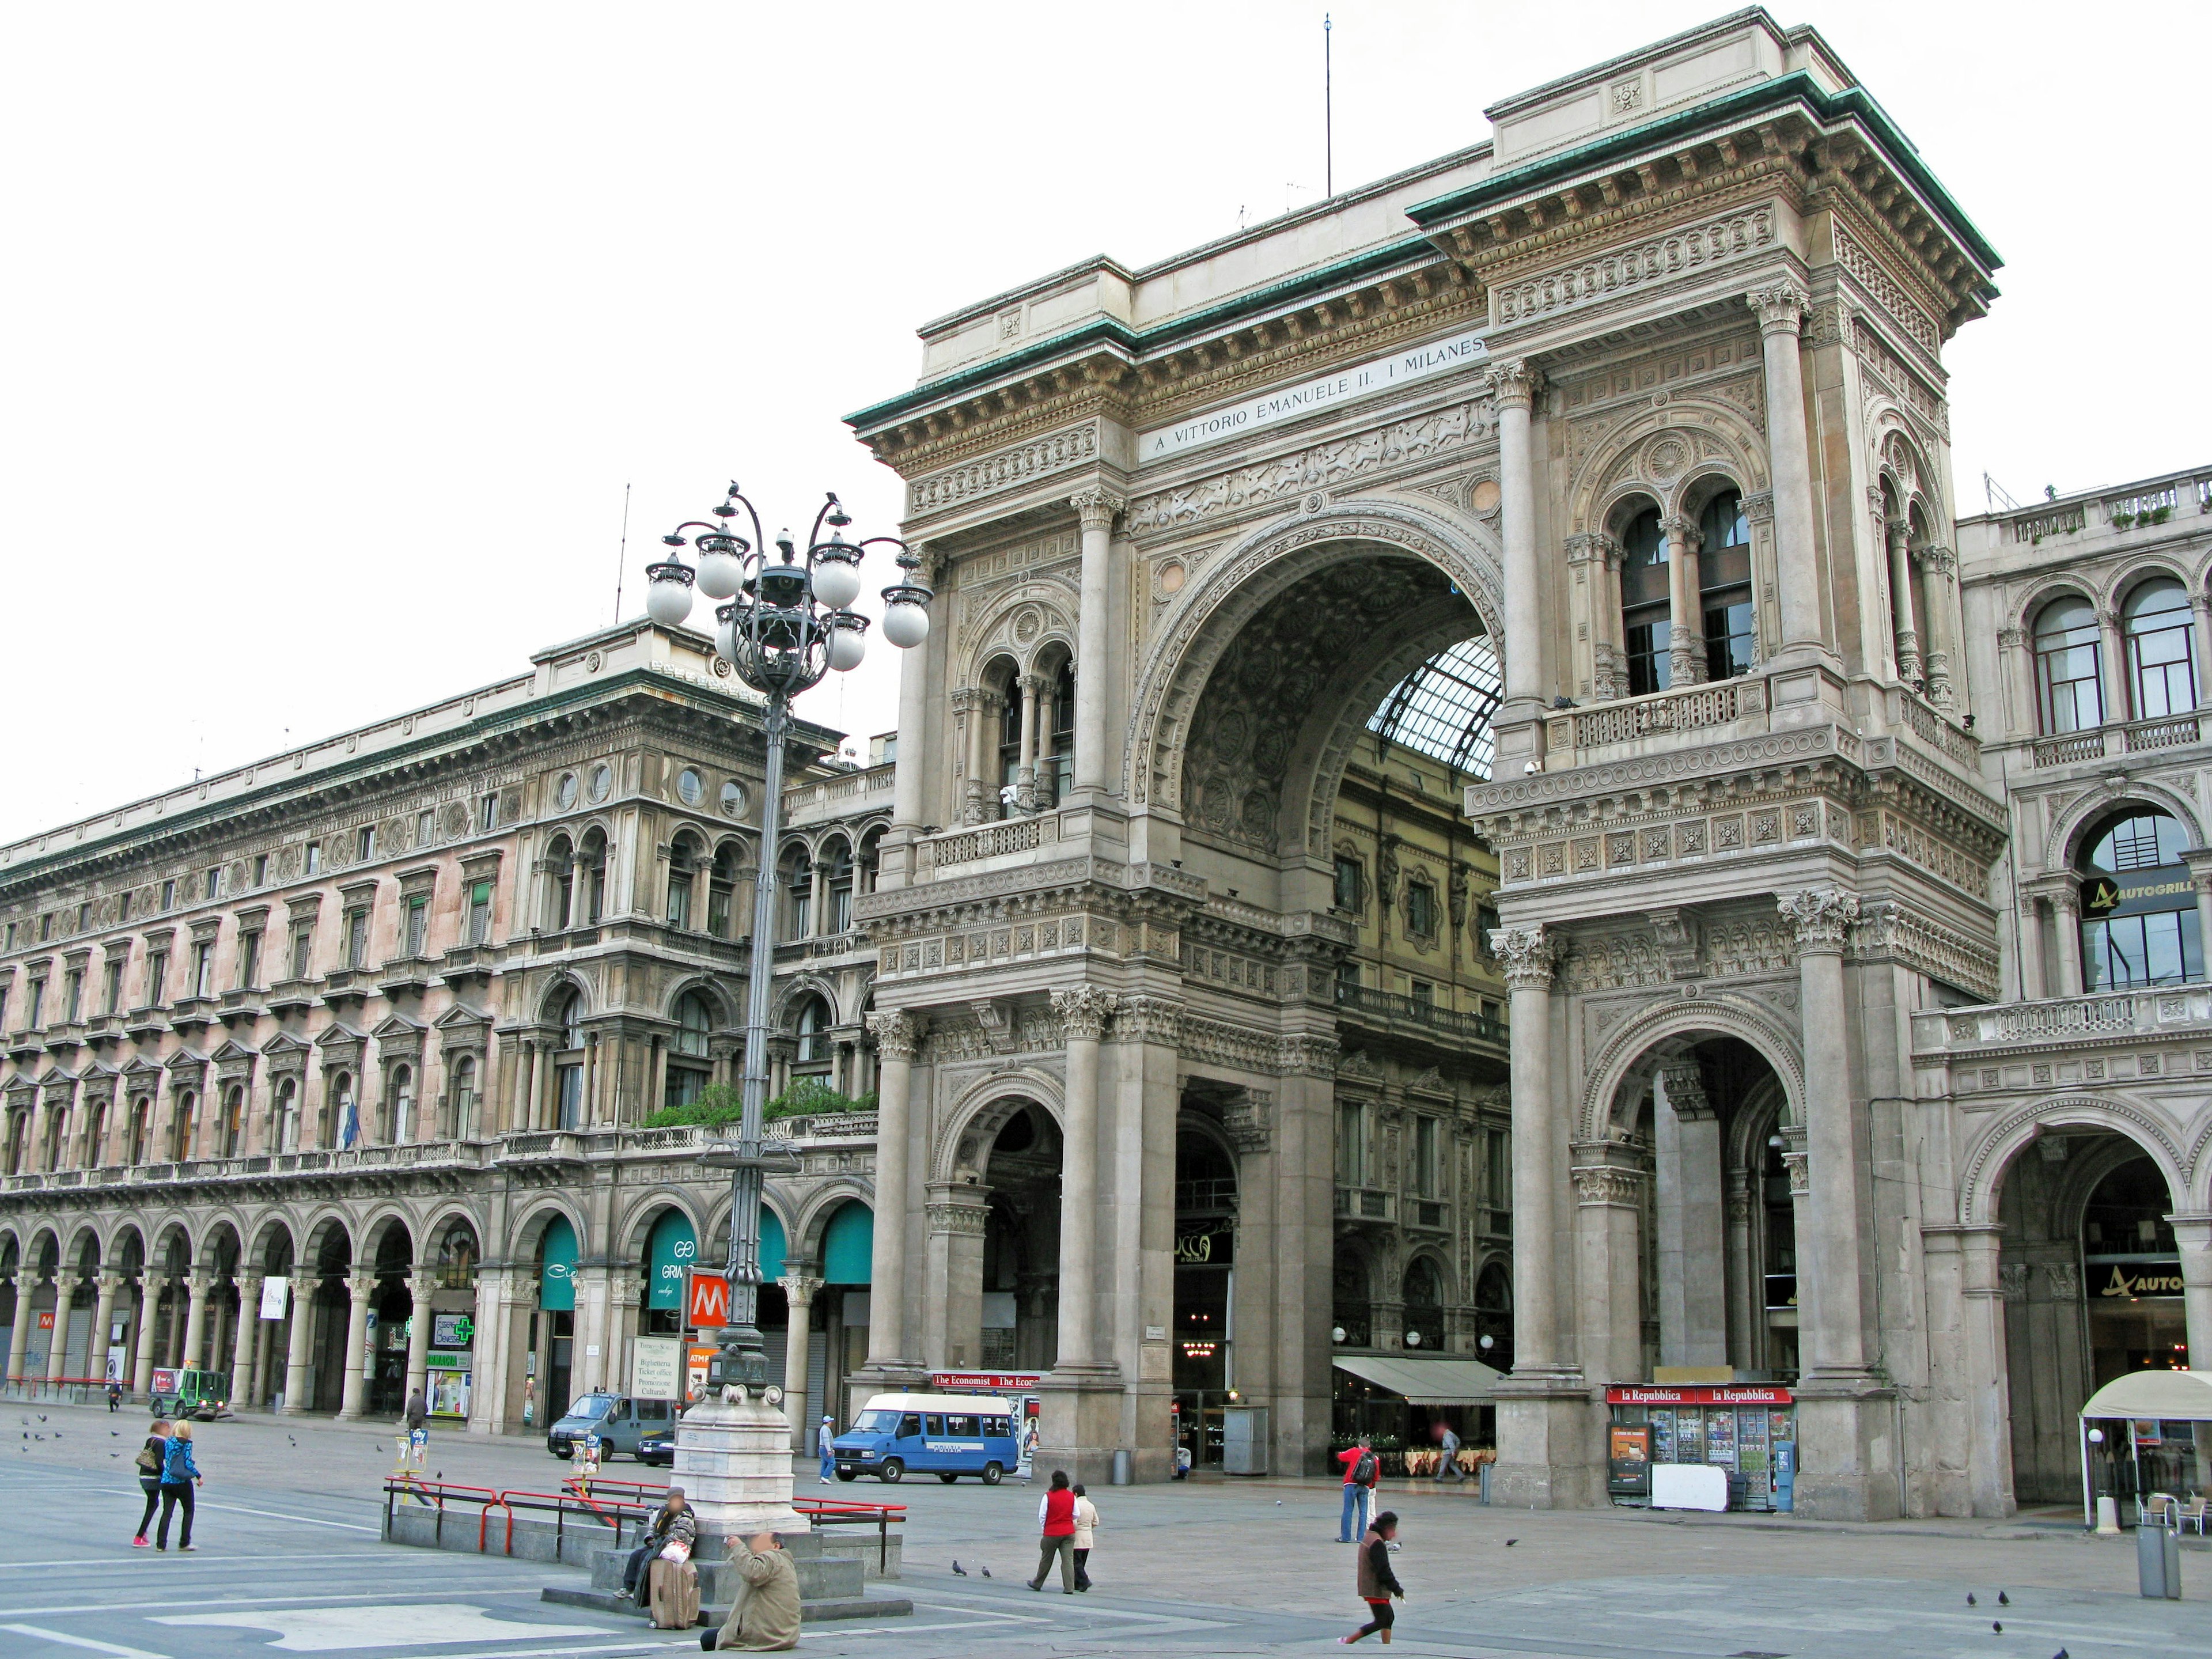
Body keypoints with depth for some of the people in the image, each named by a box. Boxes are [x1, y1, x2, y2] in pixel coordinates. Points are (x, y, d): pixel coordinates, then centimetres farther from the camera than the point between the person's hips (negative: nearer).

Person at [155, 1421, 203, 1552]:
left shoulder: (168, 1442, 7)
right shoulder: (186, 1443, -10)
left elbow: (164, 1459, 15)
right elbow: (188, 1463, -13)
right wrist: (199, 1476, -3)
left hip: (166, 1481, 5)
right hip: (182, 1482, -5)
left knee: (167, 1512, 6)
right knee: (189, 1512, 9)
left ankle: (161, 1544, 1)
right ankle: (184, 1544, 7)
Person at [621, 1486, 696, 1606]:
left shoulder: (685, 1517, -12)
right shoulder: (664, 1512, 13)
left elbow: (680, 1535, -23)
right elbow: (654, 1527, 24)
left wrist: (661, 1543, -21)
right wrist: (650, 1539, 4)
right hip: (658, 1544, 8)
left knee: (646, 1557, -24)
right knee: (635, 1555, -7)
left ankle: (639, 1592, -18)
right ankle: (628, 1588, -5)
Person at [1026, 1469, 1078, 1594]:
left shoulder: (1048, 1496, -11)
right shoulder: (1071, 1497, -1)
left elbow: (1042, 1515, -7)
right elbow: (1076, 1515, 4)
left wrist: (1044, 1527, 10)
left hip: (1052, 1532, -2)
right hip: (1069, 1532, 2)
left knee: (1046, 1559, 12)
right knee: (1068, 1560, 1)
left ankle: (1037, 1583, 27)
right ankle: (1069, 1587, -6)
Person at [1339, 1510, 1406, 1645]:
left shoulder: (1368, 1538, 13)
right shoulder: (1377, 1543, -19)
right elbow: (1383, 1570, -21)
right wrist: (1397, 1589, -13)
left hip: (1368, 1587, 10)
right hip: (1376, 1590, -10)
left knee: (1389, 1618, 15)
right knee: (1380, 1622, -4)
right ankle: (1347, 1641, -2)